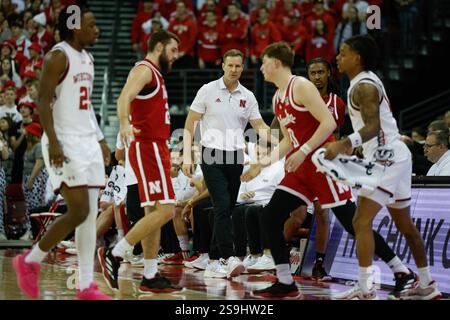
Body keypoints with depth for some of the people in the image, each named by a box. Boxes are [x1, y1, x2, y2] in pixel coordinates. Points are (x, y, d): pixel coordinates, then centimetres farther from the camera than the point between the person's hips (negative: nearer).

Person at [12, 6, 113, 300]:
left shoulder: (87, 58, 16)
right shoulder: (58, 56, -11)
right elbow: (43, 100, -16)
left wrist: (100, 140, 20)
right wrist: (53, 141, -24)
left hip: (88, 141, 9)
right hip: (65, 143, -9)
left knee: (90, 215, 4)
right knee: (79, 211, -14)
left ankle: (87, 286, 6)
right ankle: (30, 261, 3)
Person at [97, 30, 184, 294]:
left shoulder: (156, 74, 21)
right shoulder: (144, 70, -9)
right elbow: (124, 98, -28)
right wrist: (124, 123, -47)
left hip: (156, 148, 10)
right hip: (148, 148, -10)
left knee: (154, 213, 9)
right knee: (164, 211, -16)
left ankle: (150, 278, 11)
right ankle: (113, 256, -13)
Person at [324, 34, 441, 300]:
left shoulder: (364, 86, -16)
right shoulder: (369, 80, 14)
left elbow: (373, 127, -28)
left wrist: (345, 144, -42)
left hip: (386, 159, -11)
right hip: (395, 156, 11)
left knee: (361, 222, -15)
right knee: (404, 223, 18)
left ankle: (366, 289, -20)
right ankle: (427, 285, 27)